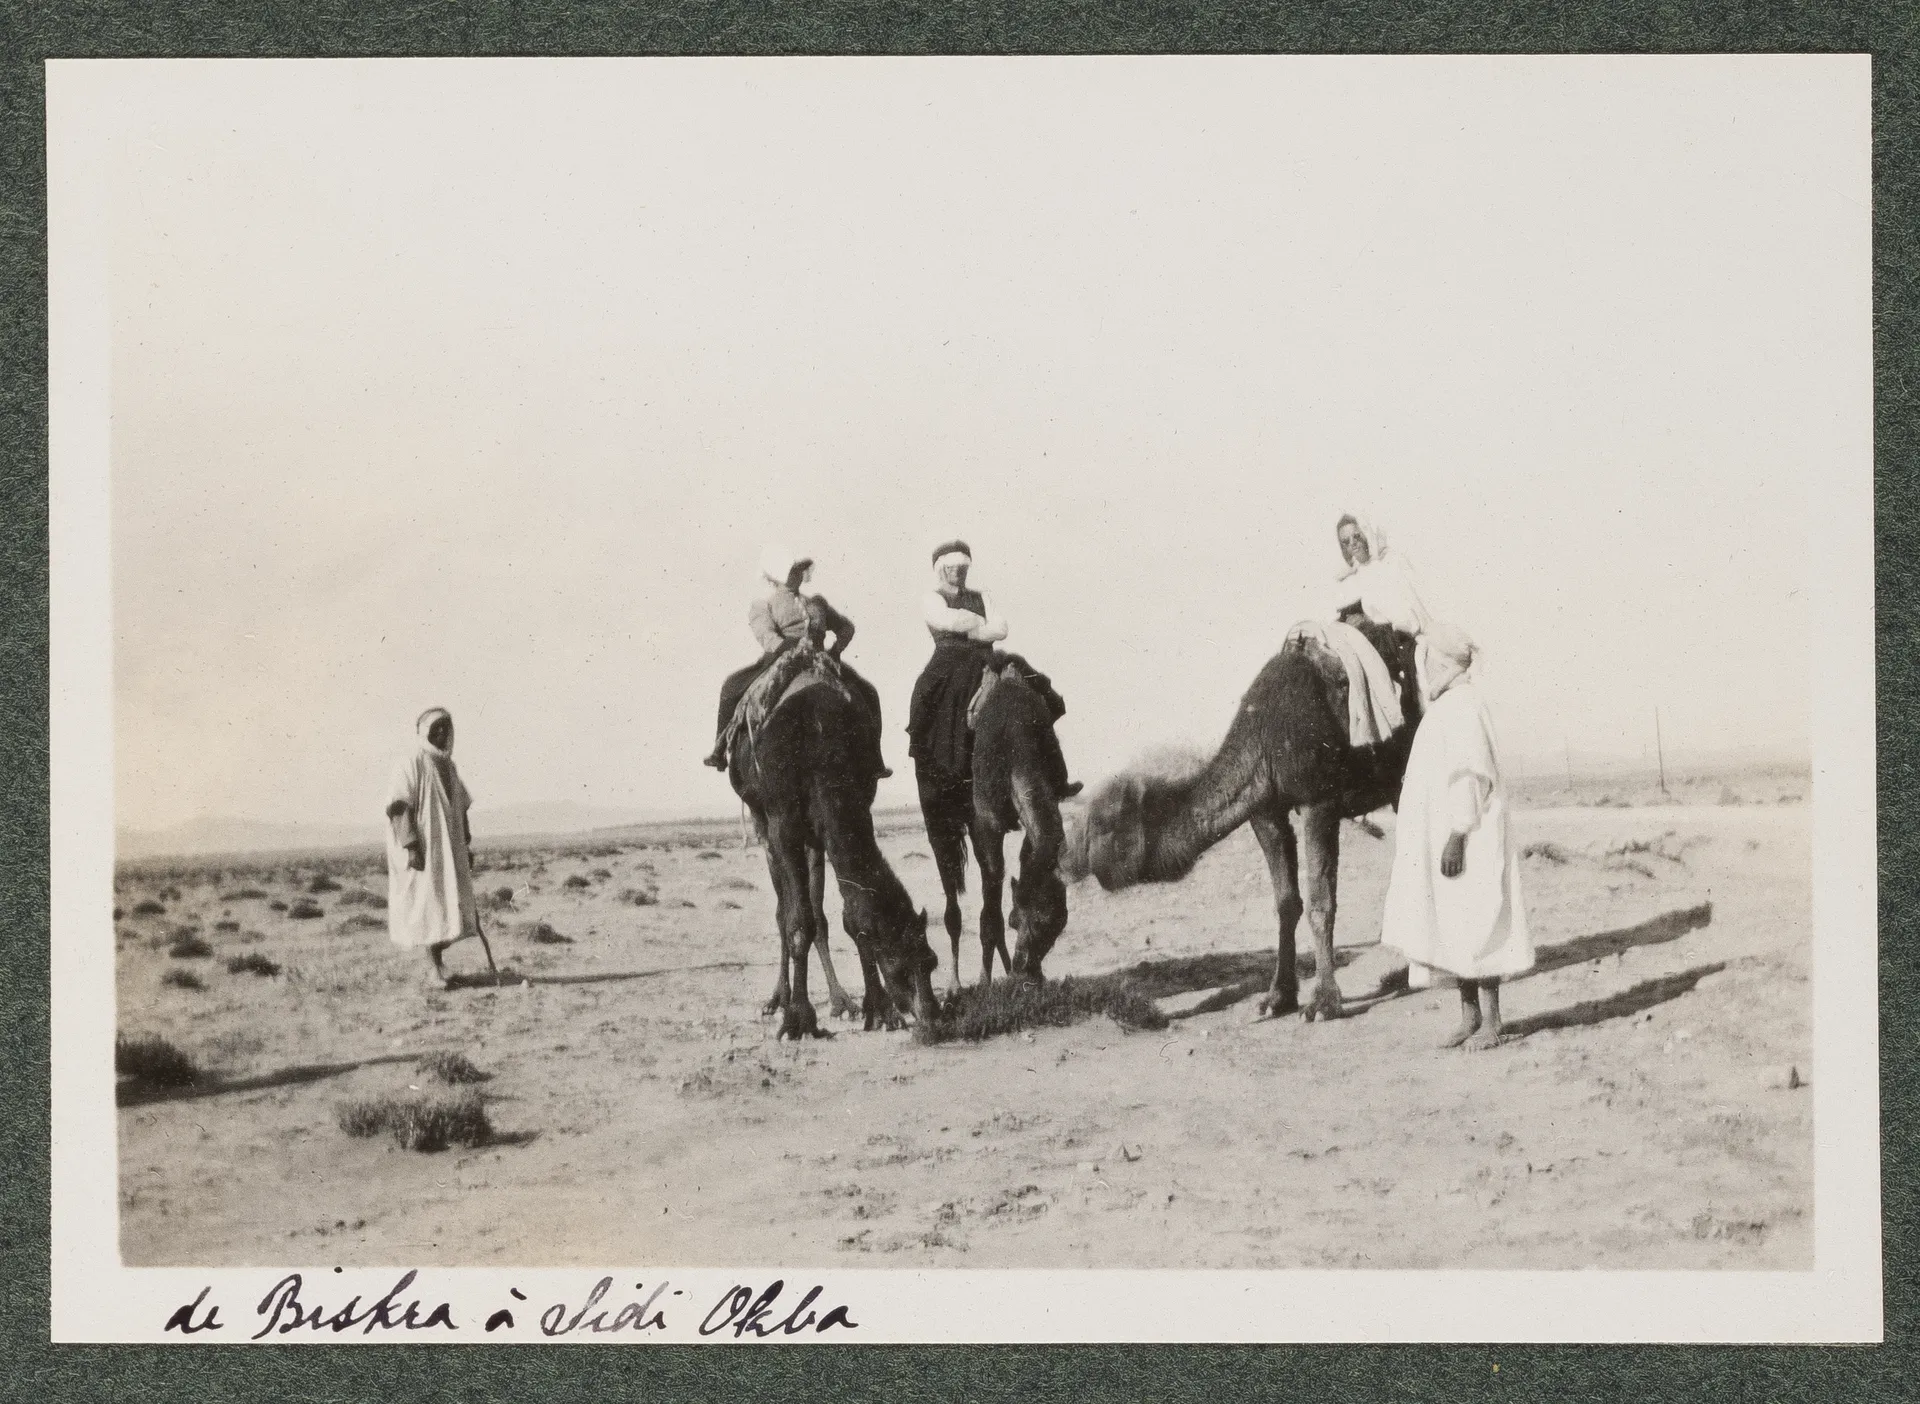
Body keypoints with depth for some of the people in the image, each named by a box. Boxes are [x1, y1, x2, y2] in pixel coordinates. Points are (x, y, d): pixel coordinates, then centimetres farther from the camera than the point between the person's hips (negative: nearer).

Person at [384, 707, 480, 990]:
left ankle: (437, 962, 13)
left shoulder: (448, 766, 15)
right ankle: (433, 967, -2)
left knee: (448, 903, 5)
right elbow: (398, 808, -16)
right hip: (424, 848, -7)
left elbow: (460, 809, 20)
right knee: (428, 901, -7)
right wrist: (411, 846, -22)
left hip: (449, 849, 7)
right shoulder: (410, 765, -9)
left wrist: (466, 846, 16)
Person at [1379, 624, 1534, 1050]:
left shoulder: (1463, 705, -15)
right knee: (1454, 929, 10)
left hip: (1466, 839, -10)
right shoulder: (1447, 705, 15)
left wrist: (1456, 839, -24)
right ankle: (1470, 1018, 15)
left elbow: (1469, 775, -21)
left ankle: (1490, 1023, -1)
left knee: (1472, 928, -6)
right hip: (1441, 836, 10)